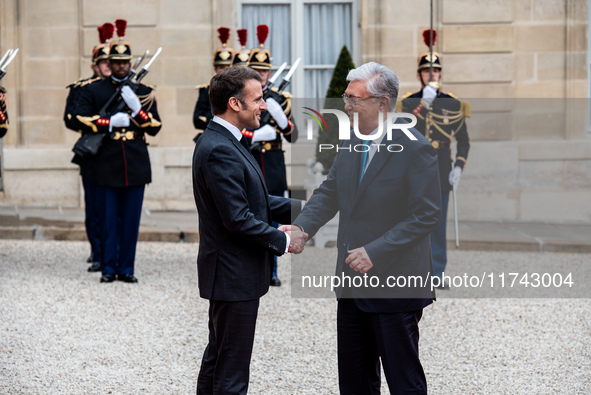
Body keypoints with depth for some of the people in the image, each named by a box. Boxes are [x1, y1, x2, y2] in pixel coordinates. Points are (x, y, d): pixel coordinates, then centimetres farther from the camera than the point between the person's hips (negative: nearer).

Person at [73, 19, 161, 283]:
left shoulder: (143, 92, 10)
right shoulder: (93, 90, 6)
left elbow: (155, 127, 5)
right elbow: (81, 120, -3)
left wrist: (137, 107, -11)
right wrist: (110, 122, -12)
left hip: (136, 166, 2)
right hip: (106, 165, -1)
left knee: (131, 219, 4)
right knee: (108, 219, 2)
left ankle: (126, 268, 11)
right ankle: (109, 267, 10)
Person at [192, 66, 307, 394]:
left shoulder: (226, 143, 11)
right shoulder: (219, 151, -22)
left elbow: (254, 201, 16)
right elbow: (238, 219, -25)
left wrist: (301, 209, 5)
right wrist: (284, 241, -14)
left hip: (231, 273, 11)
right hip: (235, 275, -11)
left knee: (218, 356, 20)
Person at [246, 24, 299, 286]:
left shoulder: (280, 99, 10)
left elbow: (293, 137, 4)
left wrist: (281, 117, -15)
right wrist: (256, 136, -18)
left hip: (273, 167, 3)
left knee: (273, 223, 6)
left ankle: (271, 272, 14)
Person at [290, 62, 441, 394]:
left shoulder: (416, 149, -15)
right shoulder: (350, 145, 8)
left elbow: (426, 215, -18)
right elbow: (329, 193, 13)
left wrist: (375, 252, -23)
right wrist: (301, 227, -6)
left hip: (395, 287, -8)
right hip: (353, 282, 8)